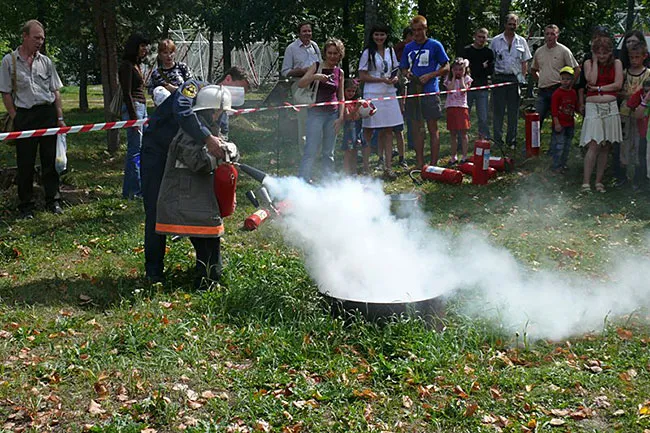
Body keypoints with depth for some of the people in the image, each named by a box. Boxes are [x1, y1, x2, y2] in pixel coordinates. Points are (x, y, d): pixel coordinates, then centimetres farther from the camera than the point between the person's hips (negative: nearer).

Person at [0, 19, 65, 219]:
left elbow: (55, 91, 12)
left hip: (48, 113, 3)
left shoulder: (45, 61, 9)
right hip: (24, 115, -3)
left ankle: (53, 200, 17)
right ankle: (25, 205, 12)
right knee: (25, 162, 2)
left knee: (50, 158, 6)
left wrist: (59, 118, 5)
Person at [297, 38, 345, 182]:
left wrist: (340, 117, 4)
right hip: (316, 112, -4)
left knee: (329, 152, 9)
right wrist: (315, 77, -27)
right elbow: (300, 84, -10)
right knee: (311, 151, -10)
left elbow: (341, 97, 13)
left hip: (332, 114, 4)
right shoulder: (316, 67, 0)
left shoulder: (339, 72, 9)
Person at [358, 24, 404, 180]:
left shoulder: (390, 51, 14)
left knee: (388, 131, 3)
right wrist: (382, 79, -14)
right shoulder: (368, 53, -2)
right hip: (372, 95, -5)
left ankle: (388, 167, 5)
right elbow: (362, 76, -7)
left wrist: (395, 78, -1)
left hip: (389, 94, 5)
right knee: (368, 130, -2)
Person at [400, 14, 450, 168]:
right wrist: (407, 74, -4)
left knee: (433, 128, -1)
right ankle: (420, 163, 14)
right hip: (413, 91, 4)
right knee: (417, 128, 8)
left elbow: (446, 68, 0)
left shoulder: (435, 45, 0)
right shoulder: (408, 47, 12)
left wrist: (429, 76, -13)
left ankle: (434, 164, 3)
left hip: (430, 91, -4)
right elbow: (404, 68, 19)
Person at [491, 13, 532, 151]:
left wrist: (522, 78, 3)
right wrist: (491, 77, -4)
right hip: (499, 77, -2)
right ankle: (498, 140, 3)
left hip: (515, 78, 2)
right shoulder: (496, 41, 5)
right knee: (498, 110, -2)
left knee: (514, 111, 5)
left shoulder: (521, 41, 11)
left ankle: (511, 140, 12)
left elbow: (525, 62, 13)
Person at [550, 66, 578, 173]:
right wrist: (556, 123, -17)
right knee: (559, 146, -4)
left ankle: (563, 164, 26)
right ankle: (556, 166, 3)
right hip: (560, 124, -7)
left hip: (570, 124, 7)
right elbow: (554, 110, -14)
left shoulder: (573, 93, 8)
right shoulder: (557, 93, -12)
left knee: (567, 146, 14)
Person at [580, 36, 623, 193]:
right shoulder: (589, 63, 5)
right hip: (593, 107, -2)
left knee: (606, 147, 4)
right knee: (594, 145, -14)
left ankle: (599, 181, 12)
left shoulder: (616, 63, 8)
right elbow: (592, 81, -11)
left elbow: (618, 84, -3)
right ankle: (586, 183, -14)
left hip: (611, 108, 2)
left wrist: (599, 88, -7)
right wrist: (595, 61, -4)